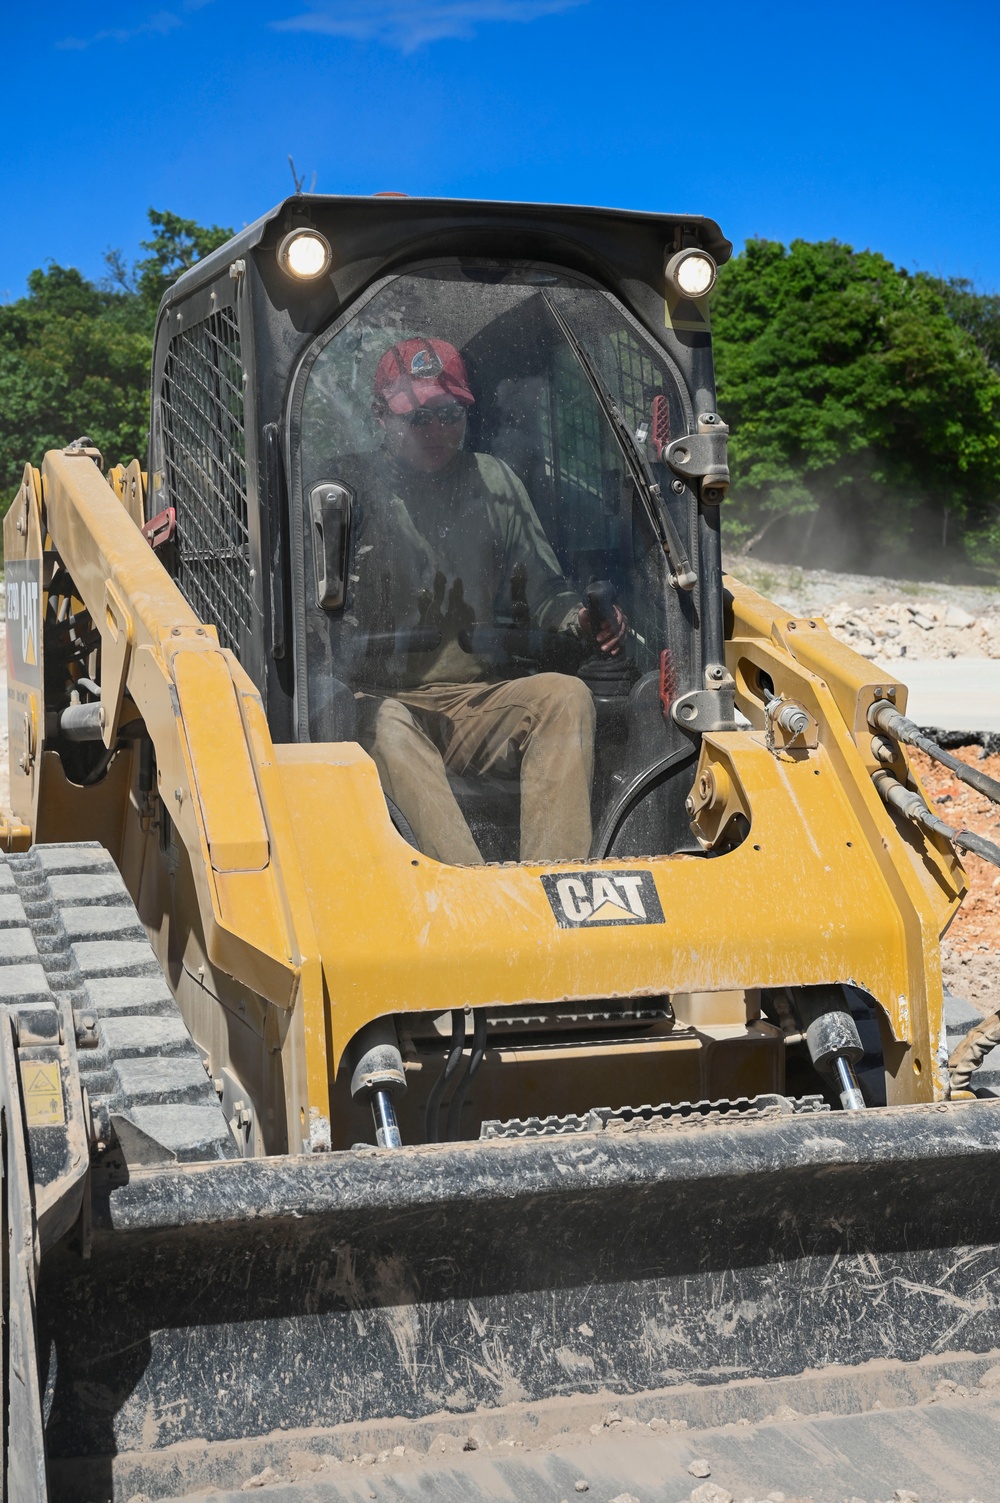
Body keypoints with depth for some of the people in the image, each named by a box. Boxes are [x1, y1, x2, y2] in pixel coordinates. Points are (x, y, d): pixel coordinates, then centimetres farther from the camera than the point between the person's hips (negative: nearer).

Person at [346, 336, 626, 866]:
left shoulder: (494, 483, 12)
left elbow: (543, 592, 14)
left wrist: (582, 622, -10)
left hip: (479, 702, 4)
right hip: (384, 699, -3)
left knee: (567, 695, -24)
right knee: (385, 723, -37)